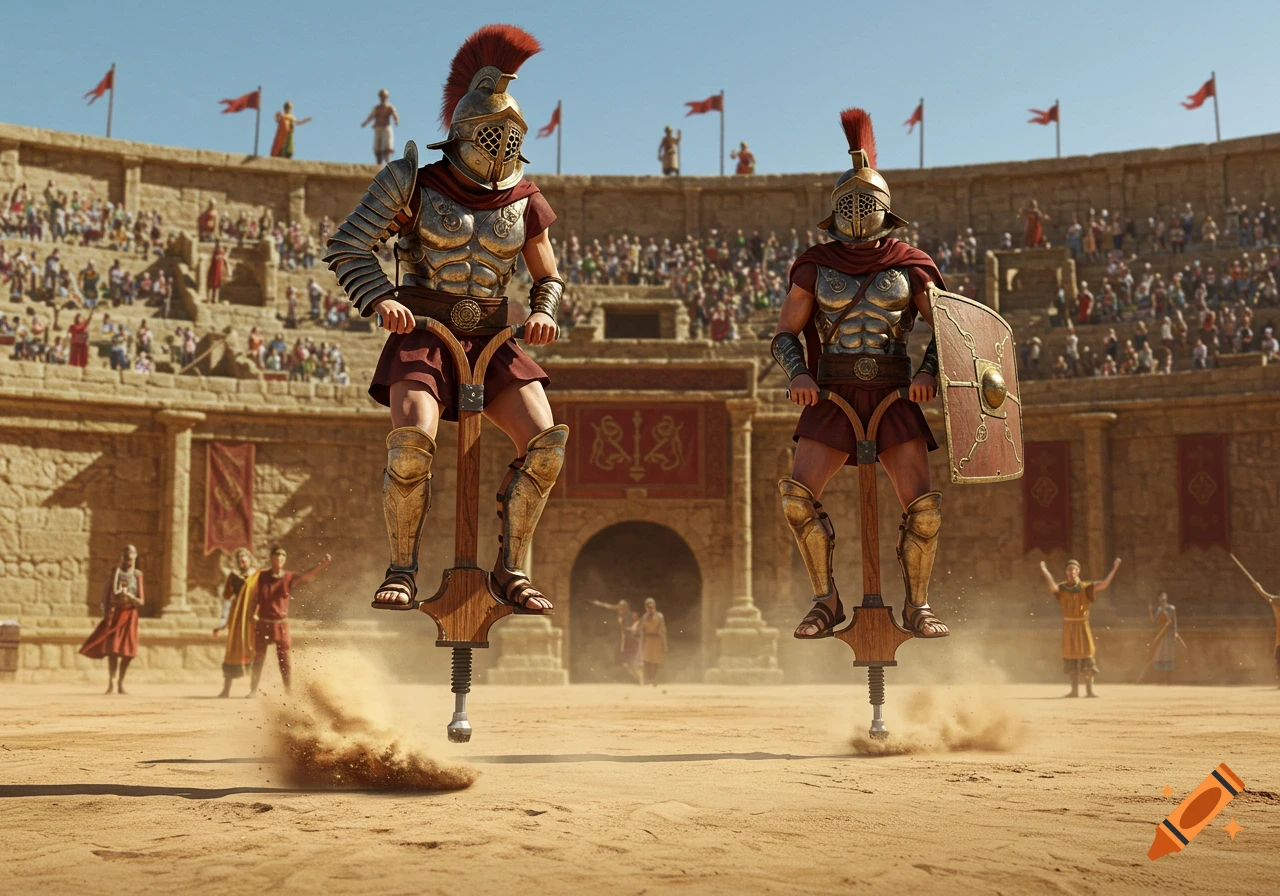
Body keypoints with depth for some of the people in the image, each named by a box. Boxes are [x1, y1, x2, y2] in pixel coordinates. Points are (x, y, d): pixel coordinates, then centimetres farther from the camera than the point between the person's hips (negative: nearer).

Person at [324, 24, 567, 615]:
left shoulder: (524, 201, 8)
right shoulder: (415, 183, -1)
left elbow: (548, 277, 19)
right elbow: (347, 247, -1)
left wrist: (543, 312, -4)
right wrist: (382, 300, -18)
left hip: (492, 342, 3)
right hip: (422, 337, -3)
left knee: (545, 443, -18)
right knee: (413, 442, -29)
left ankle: (511, 567, -1)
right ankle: (402, 568, -8)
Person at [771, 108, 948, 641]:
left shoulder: (910, 267, 5)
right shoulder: (816, 267, 6)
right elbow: (785, 334, 8)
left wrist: (928, 372, -10)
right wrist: (798, 375, -13)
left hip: (893, 398, 0)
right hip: (833, 399, 0)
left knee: (923, 506, -12)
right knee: (796, 497, -15)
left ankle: (918, 606, 8)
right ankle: (826, 601, 3)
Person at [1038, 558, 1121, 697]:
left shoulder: (1086, 588, -3)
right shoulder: (1062, 588, -3)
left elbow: (1104, 585, -13)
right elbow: (1053, 587, -25)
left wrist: (1114, 569, -16)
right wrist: (1045, 571, -29)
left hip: (1082, 625, -1)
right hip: (1068, 627, 1)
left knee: (1087, 657, -3)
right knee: (1070, 659, 6)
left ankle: (1089, 690, 1)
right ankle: (1075, 690, 14)